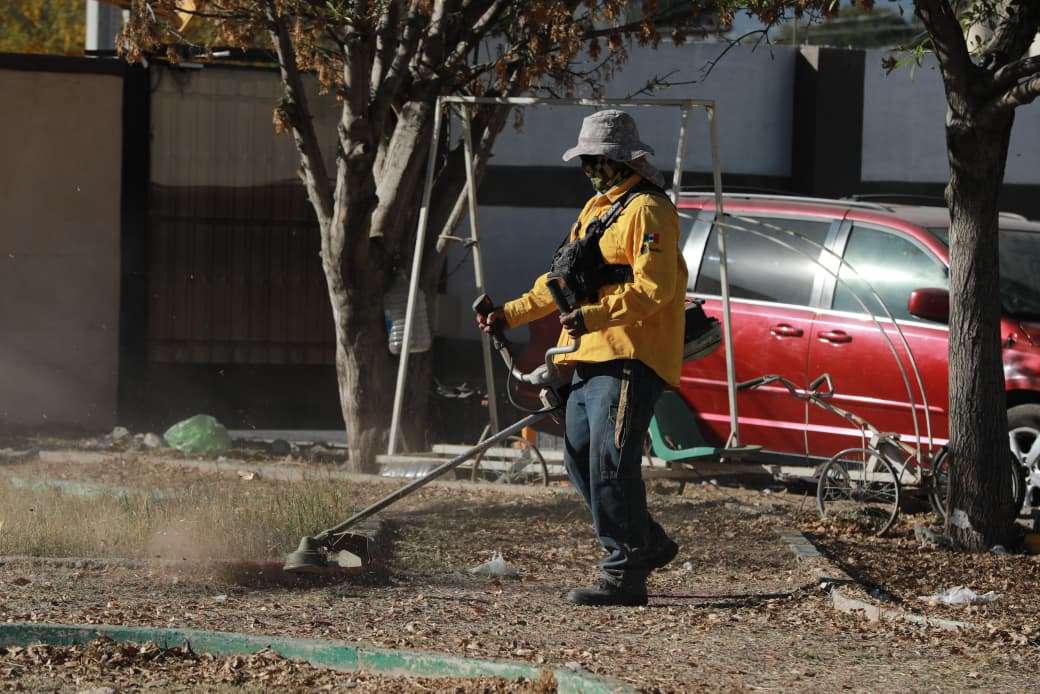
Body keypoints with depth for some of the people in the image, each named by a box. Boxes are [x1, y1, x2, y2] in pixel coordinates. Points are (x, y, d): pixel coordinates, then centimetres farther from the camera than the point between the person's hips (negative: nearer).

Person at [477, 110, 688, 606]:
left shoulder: (646, 210, -9)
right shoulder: (596, 210, 22)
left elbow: (653, 288, -20)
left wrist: (594, 316, -29)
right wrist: (511, 314, 19)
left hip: (628, 360, -10)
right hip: (591, 359, 10)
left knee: (610, 465, -14)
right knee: (581, 461, 12)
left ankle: (623, 575, -11)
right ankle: (649, 545, 24)